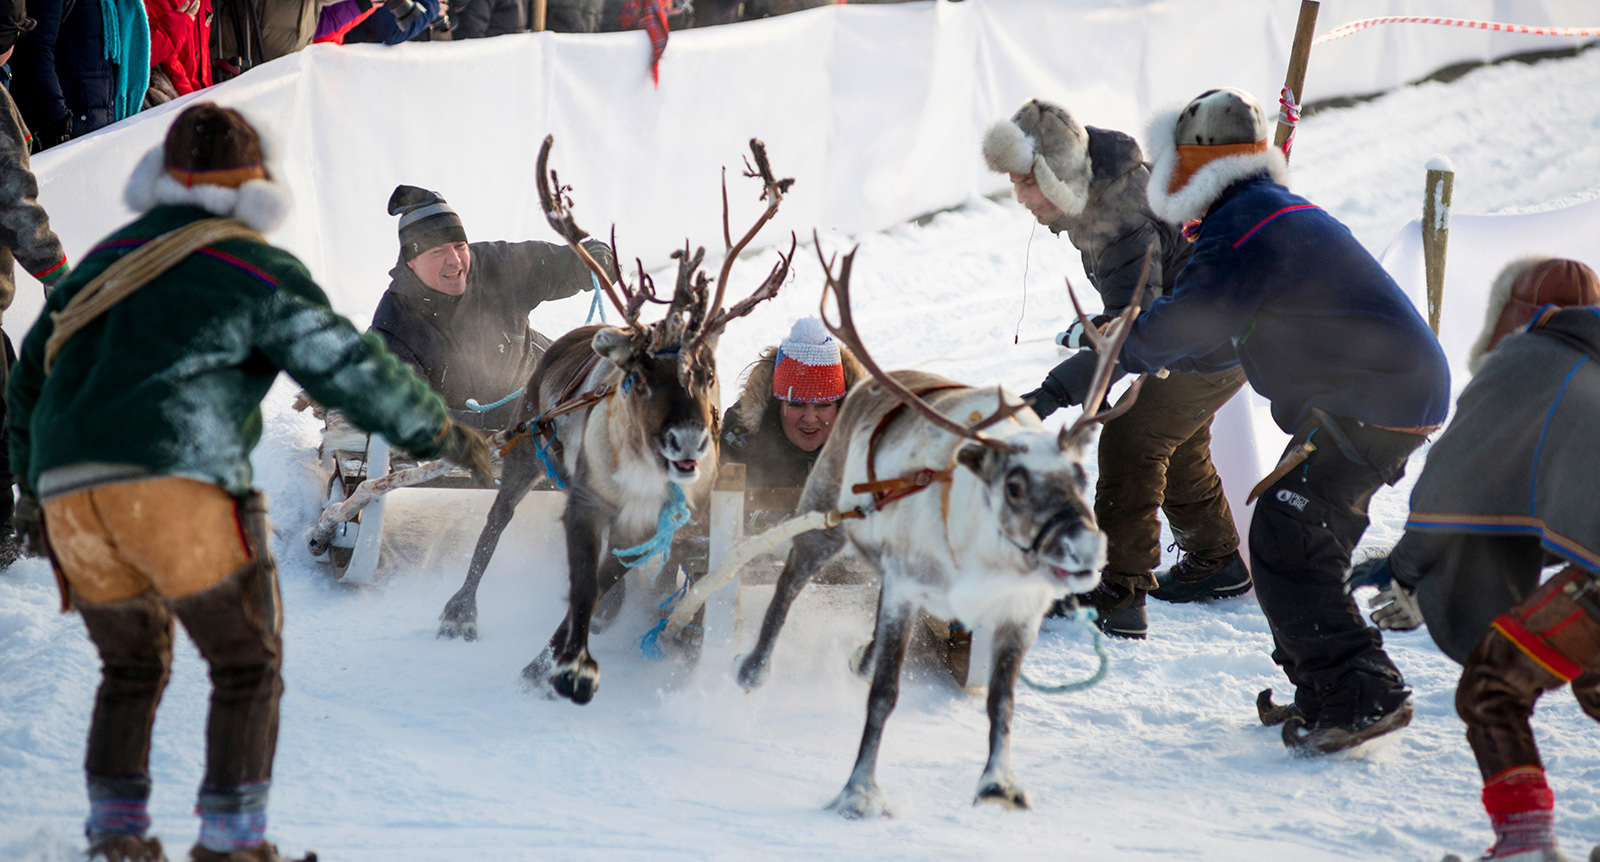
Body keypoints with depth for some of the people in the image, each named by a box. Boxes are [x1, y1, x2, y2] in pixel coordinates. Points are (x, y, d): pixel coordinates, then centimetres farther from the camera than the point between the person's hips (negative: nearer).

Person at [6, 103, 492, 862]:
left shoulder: (105, 259, 23)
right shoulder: (260, 272, 4)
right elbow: (347, 366, 2)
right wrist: (441, 435, 13)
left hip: (68, 494, 6)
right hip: (178, 486, -6)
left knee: (131, 667, 23)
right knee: (247, 663, 6)